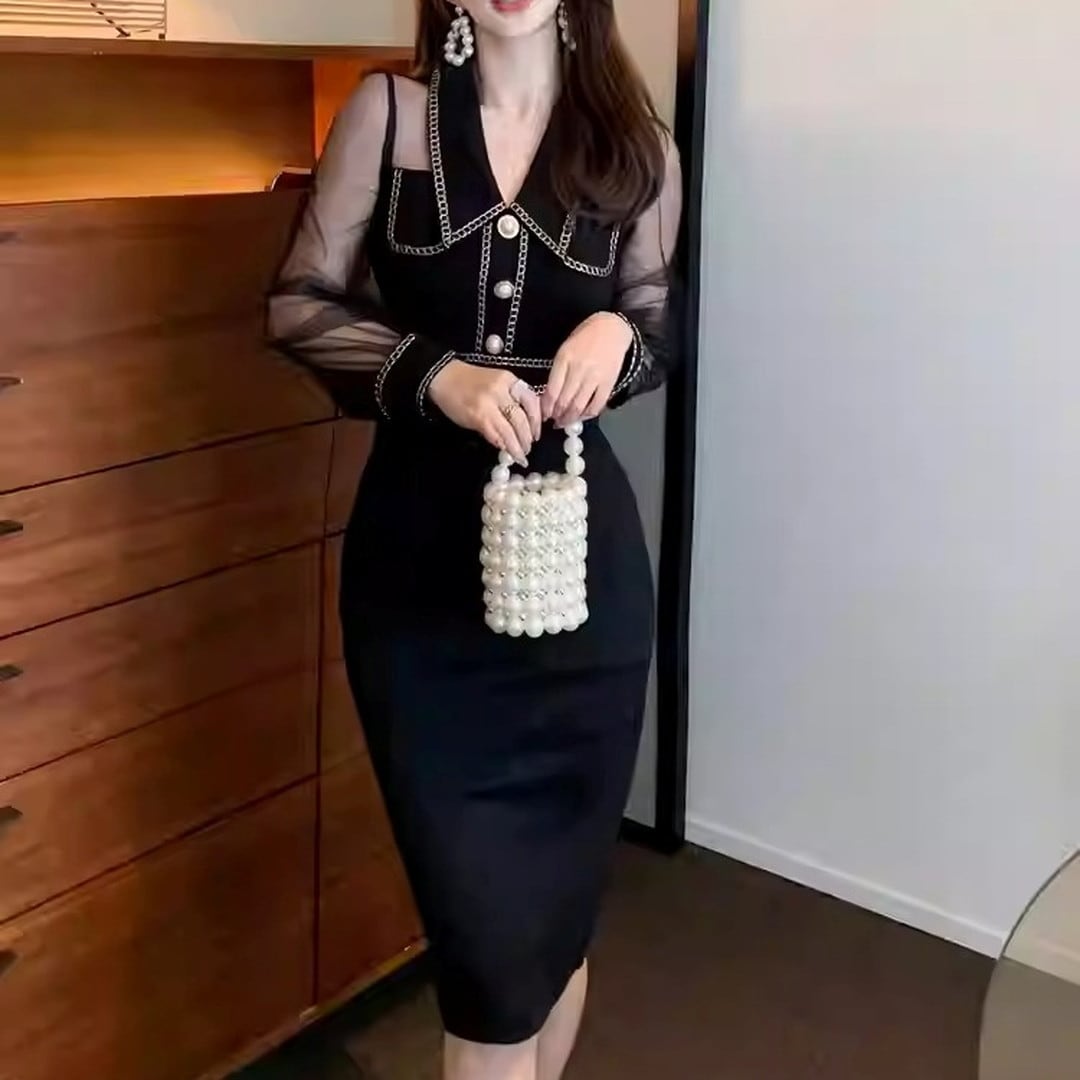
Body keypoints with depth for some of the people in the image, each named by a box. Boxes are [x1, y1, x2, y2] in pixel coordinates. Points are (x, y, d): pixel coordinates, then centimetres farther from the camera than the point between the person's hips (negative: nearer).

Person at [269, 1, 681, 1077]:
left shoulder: (635, 145, 5)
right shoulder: (387, 112, 2)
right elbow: (297, 305, 2)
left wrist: (619, 329, -8)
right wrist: (432, 372, -15)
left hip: (580, 552, 2)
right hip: (420, 555, -1)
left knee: (560, 890, 12)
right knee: (487, 920, 1)